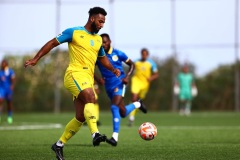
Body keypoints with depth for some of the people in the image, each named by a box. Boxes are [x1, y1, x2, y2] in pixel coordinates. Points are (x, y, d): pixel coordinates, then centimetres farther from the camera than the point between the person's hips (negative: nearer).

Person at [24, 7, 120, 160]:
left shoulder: (98, 39, 18)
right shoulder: (74, 32, 0)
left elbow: (103, 58, 33)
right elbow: (52, 43, 3)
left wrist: (113, 69, 14)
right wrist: (36, 59, -2)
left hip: (88, 79, 7)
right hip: (75, 74, -7)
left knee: (80, 117, 4)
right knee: (90, 97, -33)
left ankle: (59, 145, 19)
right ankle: (95, 134, -46)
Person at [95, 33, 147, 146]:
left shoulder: (117, 54, -5)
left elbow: (131, 65, 5)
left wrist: (127, 76, -12)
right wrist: (97, 79, -11)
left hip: (119, 84, -4)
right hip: (108, 87, 4)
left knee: (114, 107, -24)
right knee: (122, 113, 10)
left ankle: (115, 138, -23)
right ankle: (137, 104, 44)